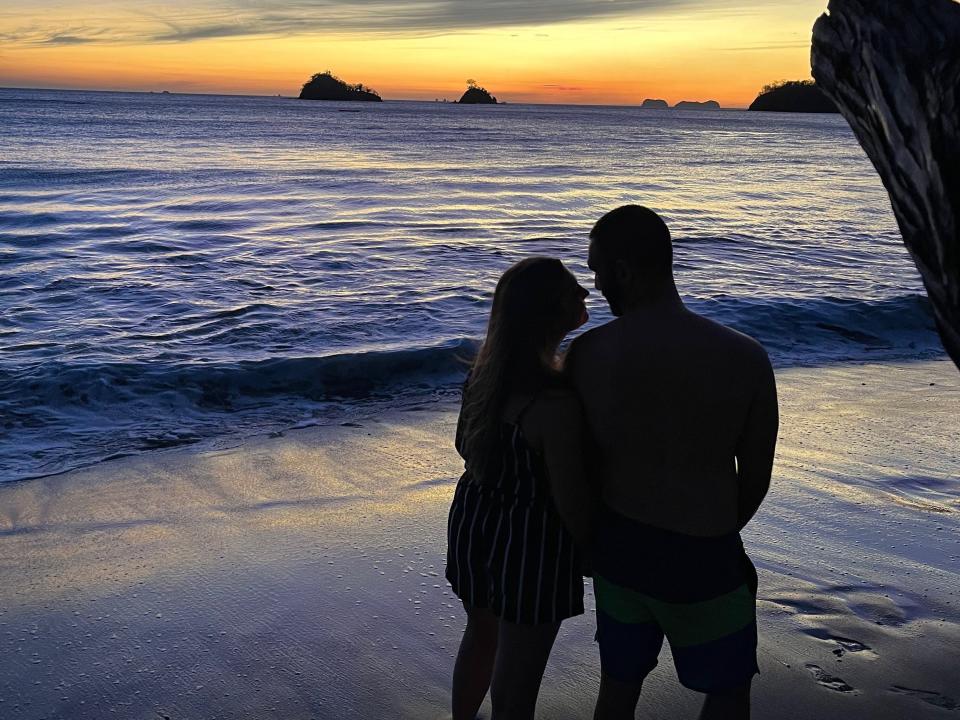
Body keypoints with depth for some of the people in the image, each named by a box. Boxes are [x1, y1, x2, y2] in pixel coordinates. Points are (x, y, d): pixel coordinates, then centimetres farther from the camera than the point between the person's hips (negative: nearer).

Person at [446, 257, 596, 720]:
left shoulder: (486, 371, -5)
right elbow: (572, 503, -22)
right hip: (530, 542, -8)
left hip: (473, 523, 8)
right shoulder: (556, 404, -29)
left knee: (480, 638, 31)